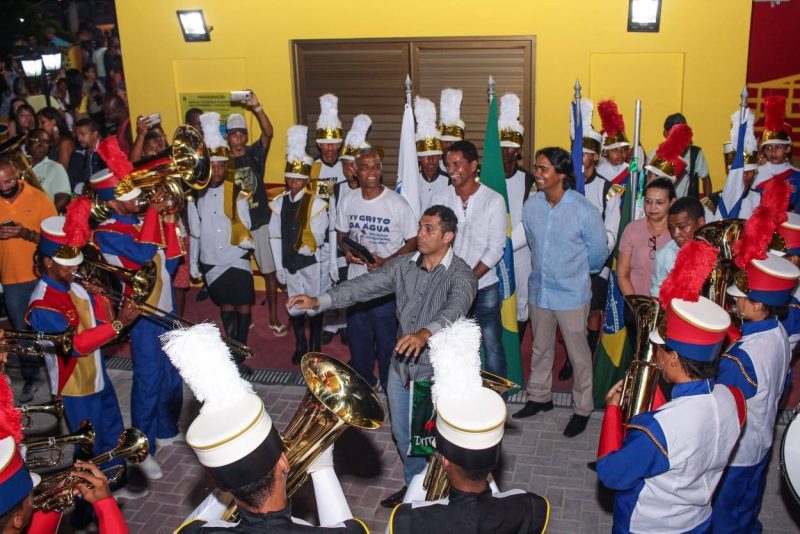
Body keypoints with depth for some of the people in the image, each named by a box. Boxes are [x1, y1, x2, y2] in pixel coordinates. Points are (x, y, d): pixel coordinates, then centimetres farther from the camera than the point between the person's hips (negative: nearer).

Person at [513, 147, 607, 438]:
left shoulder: (583, 210, -19)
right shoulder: (531, 205, -5)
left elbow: (599, 252, -5)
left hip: (572, 295, -5)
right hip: (539, 290, 5)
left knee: (578, 354, 8)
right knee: (540, 349, 20)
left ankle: (583, 409, 25)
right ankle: (539, 397, 39)